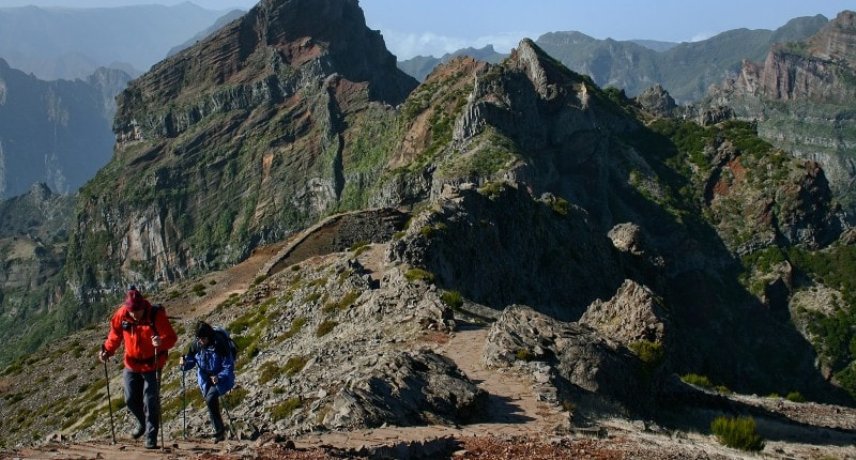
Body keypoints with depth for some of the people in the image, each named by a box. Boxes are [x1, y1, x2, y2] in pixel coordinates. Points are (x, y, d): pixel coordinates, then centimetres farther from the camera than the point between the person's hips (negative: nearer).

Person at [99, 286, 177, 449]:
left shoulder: (156, 315, -22)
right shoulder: (121, 315, -11)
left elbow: (172, 337, -22)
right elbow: (115, 335, 6)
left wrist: (162, 342, -43)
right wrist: (107, 350, -7)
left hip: (152, 365, -4)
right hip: (132, 364, 4)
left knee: (150, 402, -6)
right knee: (131, 399, 10)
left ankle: (151, 437, 4)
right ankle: (143, 423, 38)